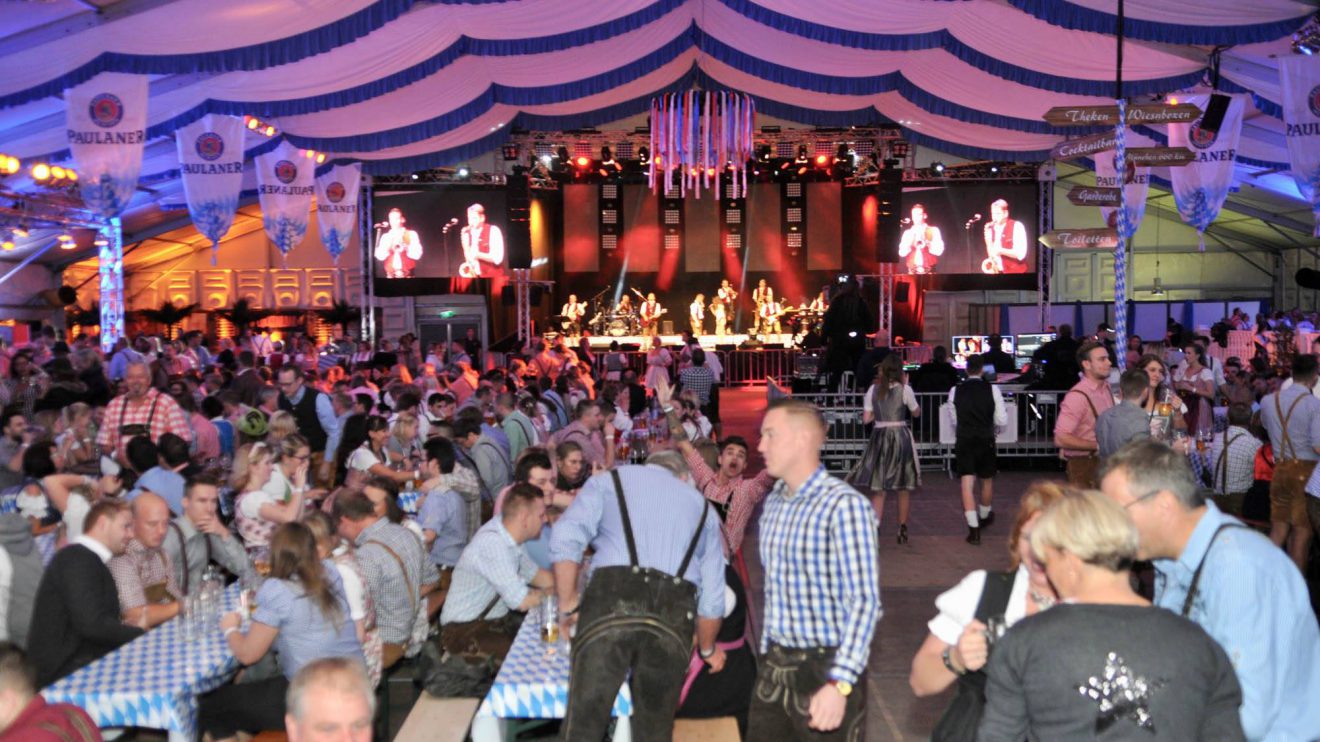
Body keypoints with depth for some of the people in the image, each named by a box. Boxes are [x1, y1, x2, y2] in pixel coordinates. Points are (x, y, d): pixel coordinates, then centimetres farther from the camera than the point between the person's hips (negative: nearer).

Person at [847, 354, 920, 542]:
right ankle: (902, 529, 21)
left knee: (878, 487, 4)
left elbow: (866, 419, 0)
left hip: (879, 437, 1)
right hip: (901, 436, -1)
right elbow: (916, 413, 9)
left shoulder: (873, 390, 0)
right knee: (904, 487, 13)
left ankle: (874, 526, -13)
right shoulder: (904, 389, -5)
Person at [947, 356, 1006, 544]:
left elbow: (954, 421, 5)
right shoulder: (992, 389, -5)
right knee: (987, 480, 22)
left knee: (967, 484, 0)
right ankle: (985, 516, 44)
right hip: (986, 441, 0)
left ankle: (974, 529, -7)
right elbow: (1002, 421, -5)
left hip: (964, 442, 0)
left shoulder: (955, 391, -2)